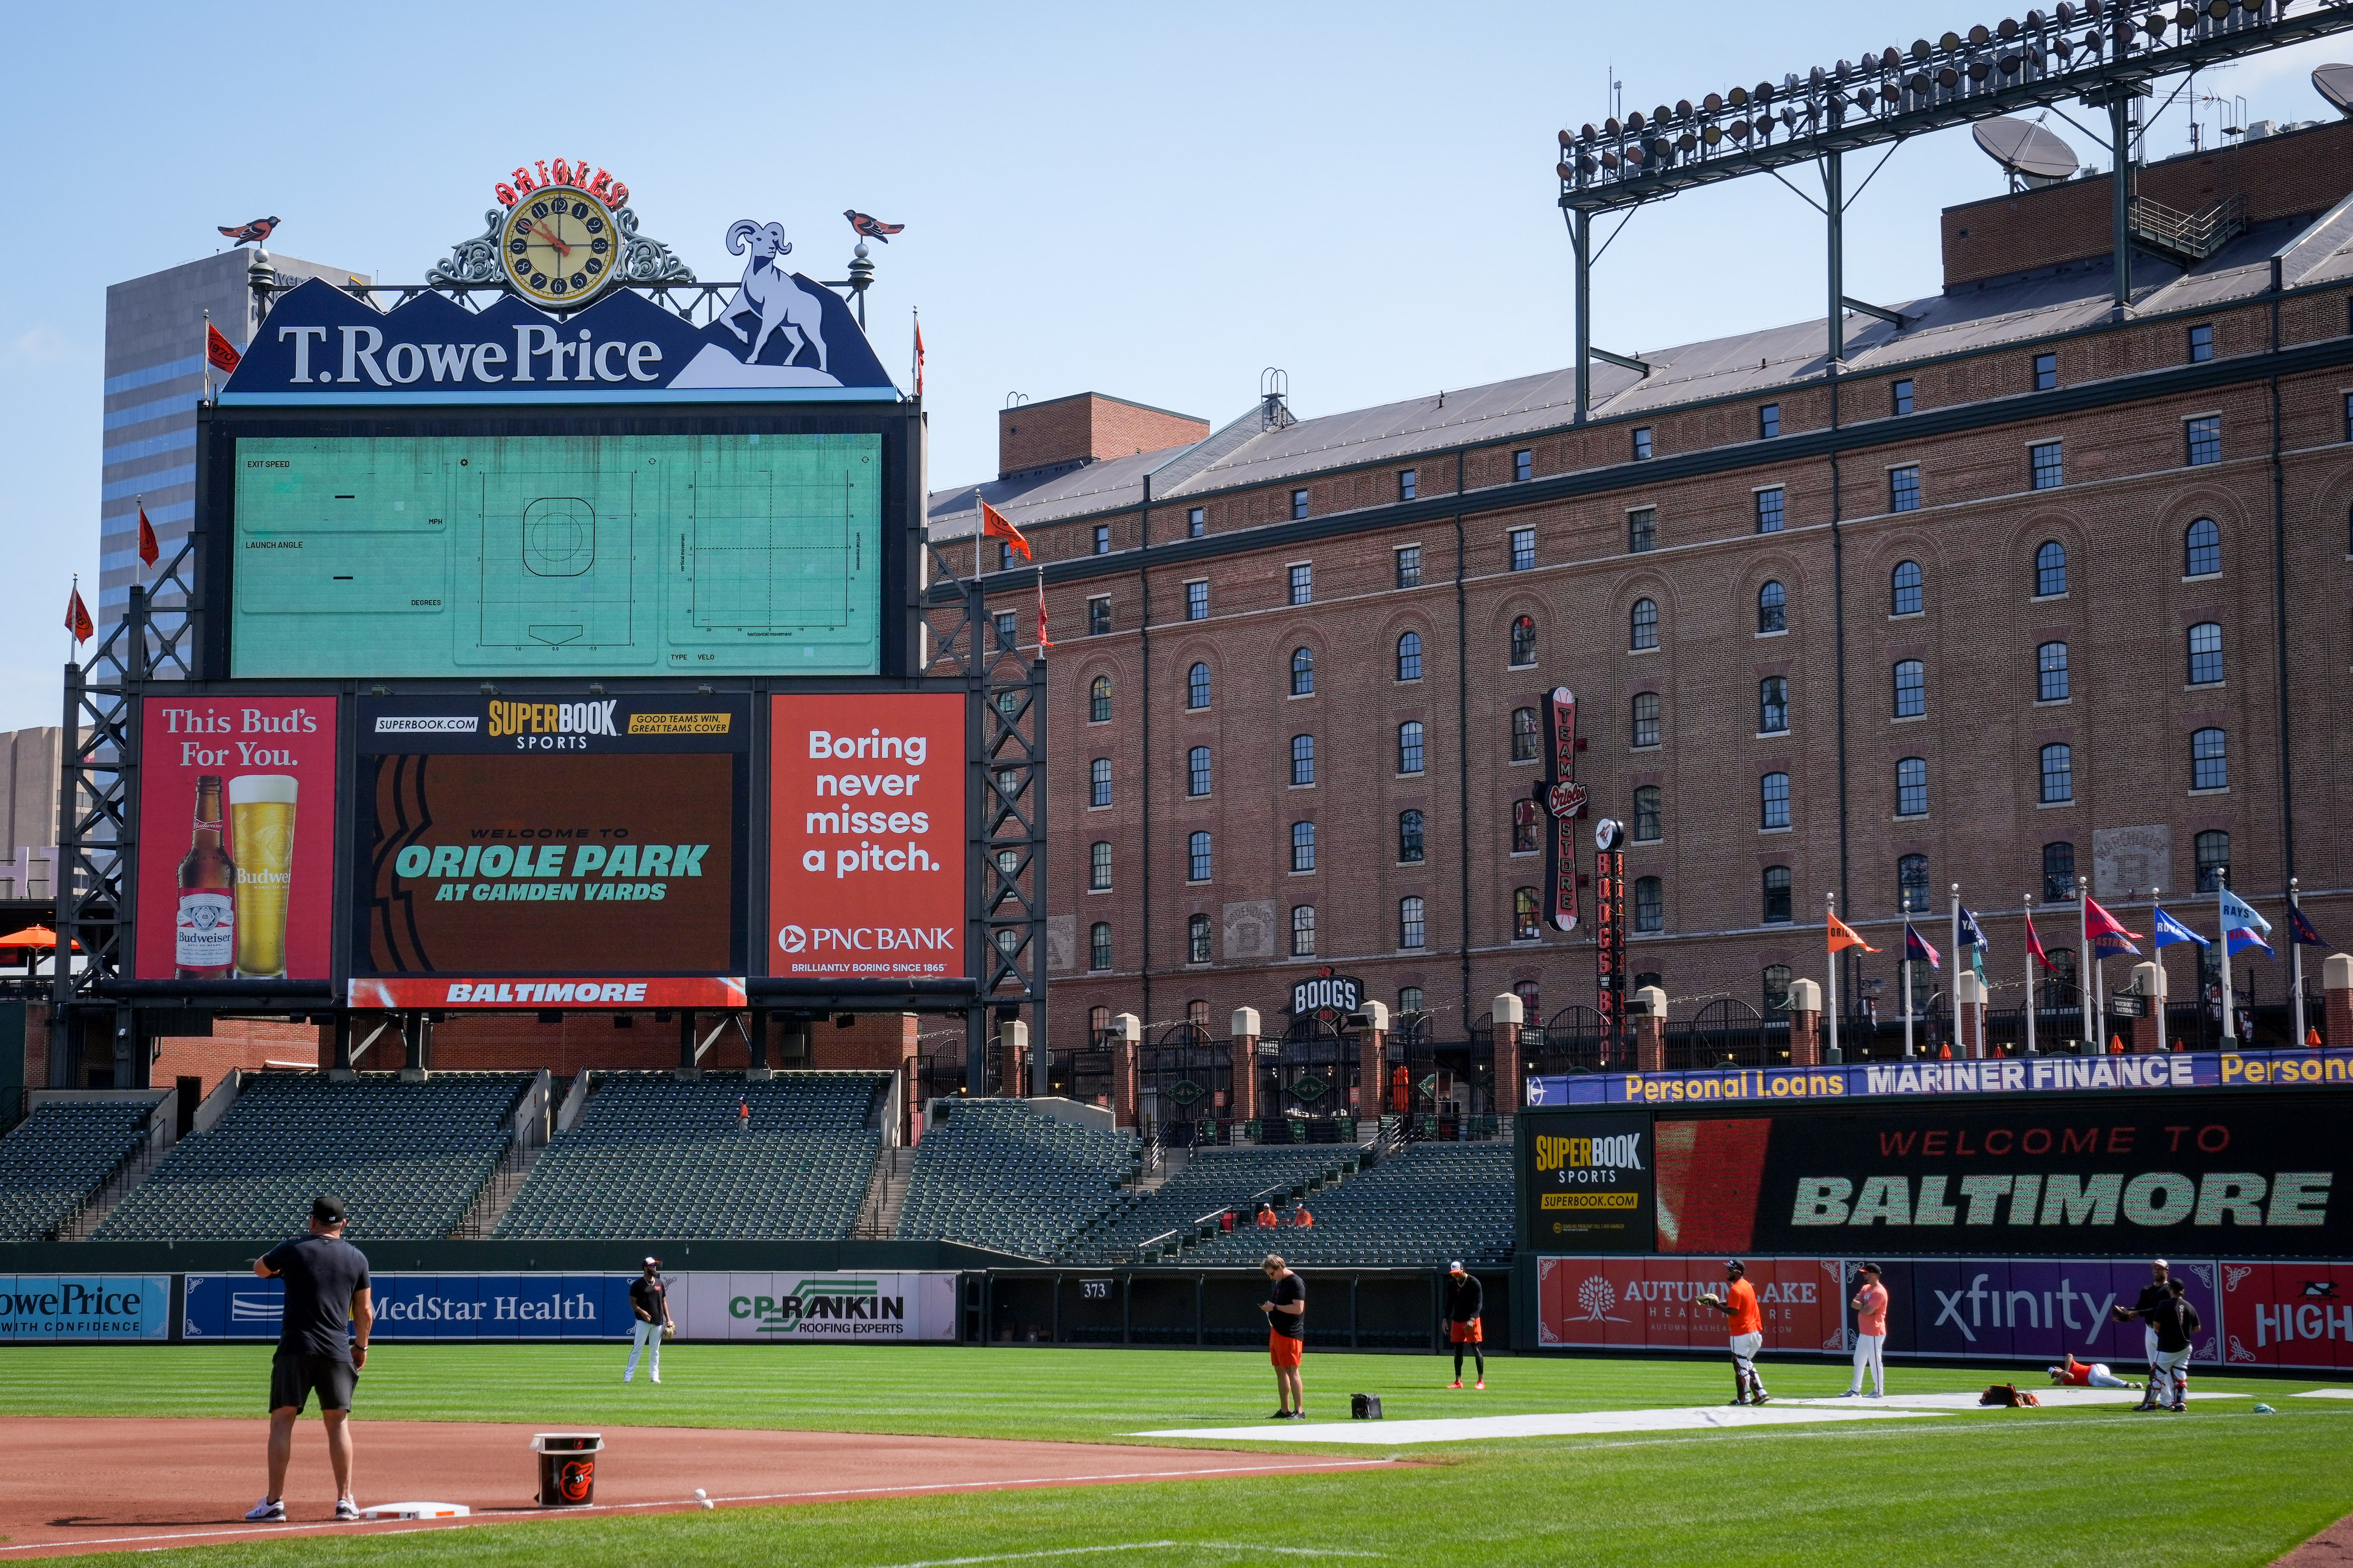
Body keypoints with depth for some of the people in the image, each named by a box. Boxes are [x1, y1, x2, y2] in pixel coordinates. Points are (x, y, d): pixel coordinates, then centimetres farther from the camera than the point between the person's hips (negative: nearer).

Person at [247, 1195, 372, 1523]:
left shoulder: (292, 1250, 0)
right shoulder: (357, 1258, 7)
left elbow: (260, 1269, 21)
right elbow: (365, 1312, 10)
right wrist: (361, 1347, 24)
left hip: (296, 1348, -2)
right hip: (337, 1351, 2)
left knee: (282, 1421, 2)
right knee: (338, 1423, 9)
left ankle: (274, 1502, -4)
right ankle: (345, 1500, 6)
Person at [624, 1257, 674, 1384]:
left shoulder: (660, 1283, 13)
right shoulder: (638, 1284, -3)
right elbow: (633, 1303, -4)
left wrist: (668, 1320, 9)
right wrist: (642, 1312, -22)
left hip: (658, 1322, 5)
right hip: (643, 1321, -5)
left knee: (655, 1350, 7)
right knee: (637, 1348, -7)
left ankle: (655, 1376, 12)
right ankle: (628, 1374, -3)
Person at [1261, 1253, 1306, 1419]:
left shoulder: (1296, 1283, -12)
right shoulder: (1279, 1283, 17)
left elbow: (1298, 1308, -21)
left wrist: (1275, 1307, -16)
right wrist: (1268, 1308, 7)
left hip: (1291, 1334, -10)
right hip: (1276, 1331, 10)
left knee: (1292, 1371, -10)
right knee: (1280, 1371, 11)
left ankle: (1299, 1411, -9)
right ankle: (1284, 1410, 16)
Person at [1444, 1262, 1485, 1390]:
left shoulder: (1474, 1283, -10)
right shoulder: (1452, 1284, 7)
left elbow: (1479, 1304, -14)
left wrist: (1472, 1319, -25)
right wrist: (1446, 1319, 7)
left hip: (1472, 1320, -6)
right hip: (1457, 1321, 6)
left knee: (1476, 1350, -6)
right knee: (1458, 1351, 7)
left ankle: (1481, 1381, -4)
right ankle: (1458, 1381, 12)